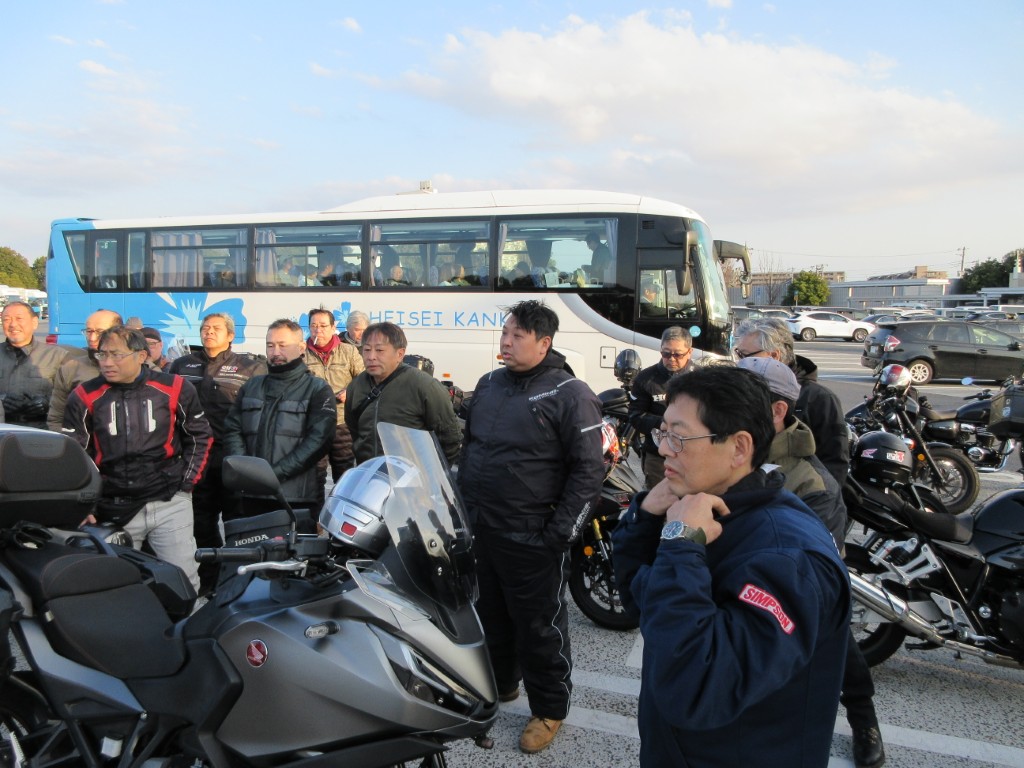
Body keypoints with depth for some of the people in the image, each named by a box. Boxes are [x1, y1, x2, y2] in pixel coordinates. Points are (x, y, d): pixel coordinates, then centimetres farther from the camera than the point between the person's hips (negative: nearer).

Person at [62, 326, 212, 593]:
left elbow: (200, 436, 10)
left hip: (170, 503, -1)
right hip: (113, 510, 1)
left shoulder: (174, 388, -2)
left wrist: (187, 481, 4)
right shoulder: (84, 397, 0)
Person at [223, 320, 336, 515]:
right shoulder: (251, 386, 19)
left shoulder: (318, 389, 4)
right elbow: (232, 431, 12)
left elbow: (317, 440, -8)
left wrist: (275, 473, -16)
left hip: (296, 497, -4)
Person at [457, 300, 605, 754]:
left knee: (540, 627, 6)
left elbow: (589, 470, -14)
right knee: (488, 615, 21)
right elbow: (468, 445, 20)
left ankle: (549, 709, 25)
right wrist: (461, 504, 15)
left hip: (530, 539, -6)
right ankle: (498, 683, 43)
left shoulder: (569, 395, -13)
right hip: (478, 529, 7)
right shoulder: (489, 385, 8)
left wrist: (561, 532, -16)